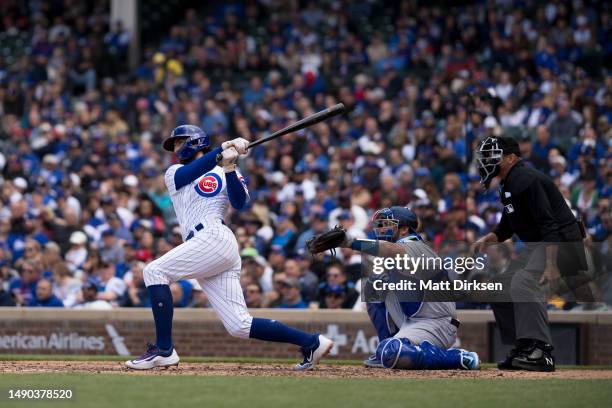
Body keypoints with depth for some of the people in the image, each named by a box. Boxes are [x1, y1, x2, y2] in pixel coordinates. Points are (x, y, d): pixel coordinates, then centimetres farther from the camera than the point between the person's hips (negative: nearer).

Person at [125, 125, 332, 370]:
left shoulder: (224, 173, 15)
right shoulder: (174, 174, 27)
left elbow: (239, 203, -4)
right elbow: (192, 172, 3)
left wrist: (229, 168, -15)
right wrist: (222, 150, -9)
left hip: (214, 238, -5)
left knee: (154, 271, -17)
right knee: (239, 326, -4)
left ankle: (163, 350, -22)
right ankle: (312, 342, 0)